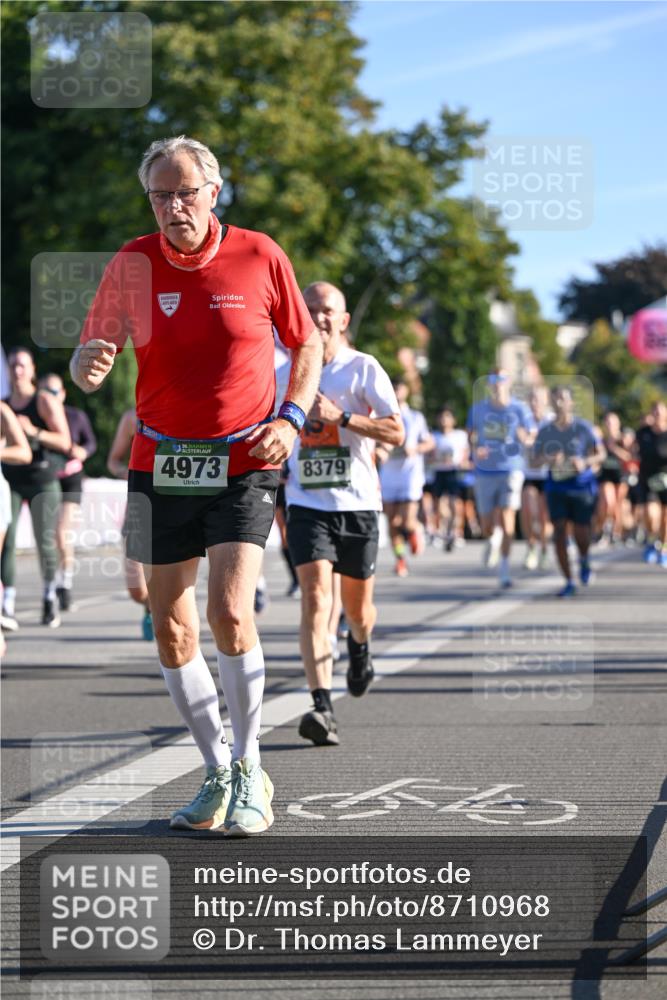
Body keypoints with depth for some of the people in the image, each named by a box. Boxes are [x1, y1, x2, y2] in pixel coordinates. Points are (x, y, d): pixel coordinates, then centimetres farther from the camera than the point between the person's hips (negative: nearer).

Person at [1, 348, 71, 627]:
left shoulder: (45, 401, -1)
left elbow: (64, 442, -7)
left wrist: (34, 432, -19)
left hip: (43, 480, -3)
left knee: (46, 542, -1)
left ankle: (50, 597, 21)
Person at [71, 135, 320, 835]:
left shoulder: (259, 257, -3)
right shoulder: (132, 265, 0)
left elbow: (307, 344, 9)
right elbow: (89, 363, 2)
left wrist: (291, 418, -7)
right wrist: (88, 364, -22)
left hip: (243, 465, -3)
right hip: (160, 465, 3)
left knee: (229, 613, -18)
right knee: (171, 632, 3)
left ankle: (249, 775, -2)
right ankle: (218, 776, 19)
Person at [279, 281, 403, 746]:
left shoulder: (364, 368, -4)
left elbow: (396, 432, -12)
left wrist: (341, 417, -21)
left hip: (358, 502, -1)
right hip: (307, 503, 1)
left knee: (357, 603, 11)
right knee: (316, 596, -17)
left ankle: (360, 646, 50)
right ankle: (322, 707, -25)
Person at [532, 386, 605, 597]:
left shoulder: (583, 427, -6)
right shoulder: (545, 430, 1)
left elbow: (601, 453, -1)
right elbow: (536, 457, 5)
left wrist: (584, 462, -21)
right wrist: (548, 459, -18)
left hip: (582, 484, -2)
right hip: (556, 485, 2)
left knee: (580, 532, -1)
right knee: (559, 530, -7)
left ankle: (584, 560, 36)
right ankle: (569, 583, 0)